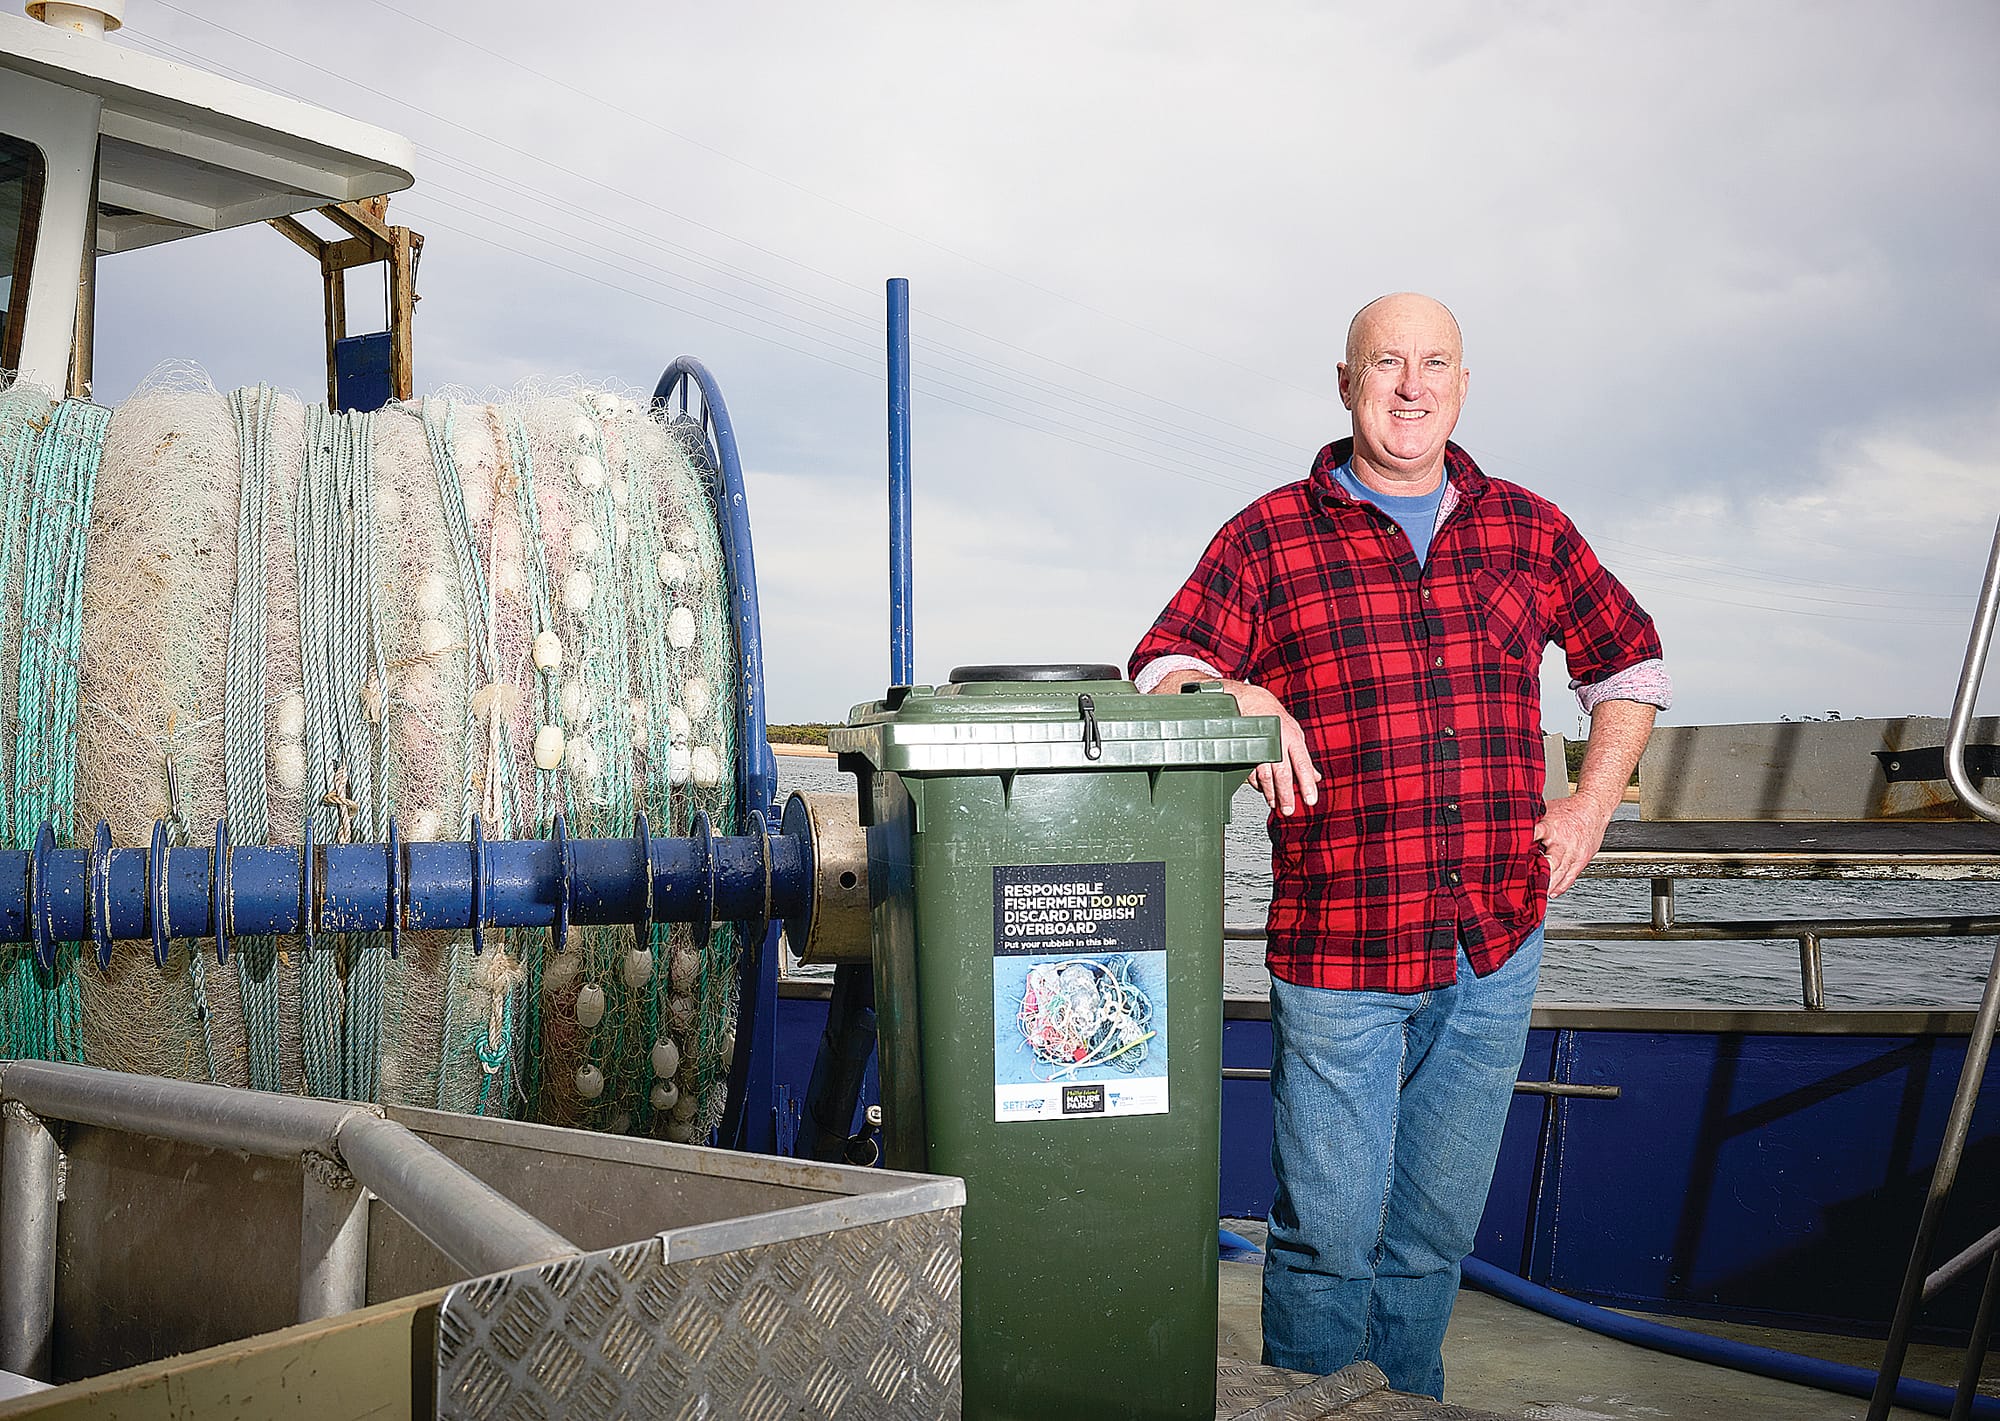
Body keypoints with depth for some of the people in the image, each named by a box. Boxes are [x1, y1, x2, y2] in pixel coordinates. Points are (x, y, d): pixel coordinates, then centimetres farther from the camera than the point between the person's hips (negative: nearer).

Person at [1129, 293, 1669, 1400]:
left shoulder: (1526, 530, 11)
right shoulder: (1271, 536, 2)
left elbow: (1629, 659, 23)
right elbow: (1161, 669, -2)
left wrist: (1590, 805, 13)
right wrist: (1238, 697, -23)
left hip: (1497, 947, 3)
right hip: (1340, 953, -3)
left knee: (1435, 1228, 14)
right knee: (1330, 1230, 0)